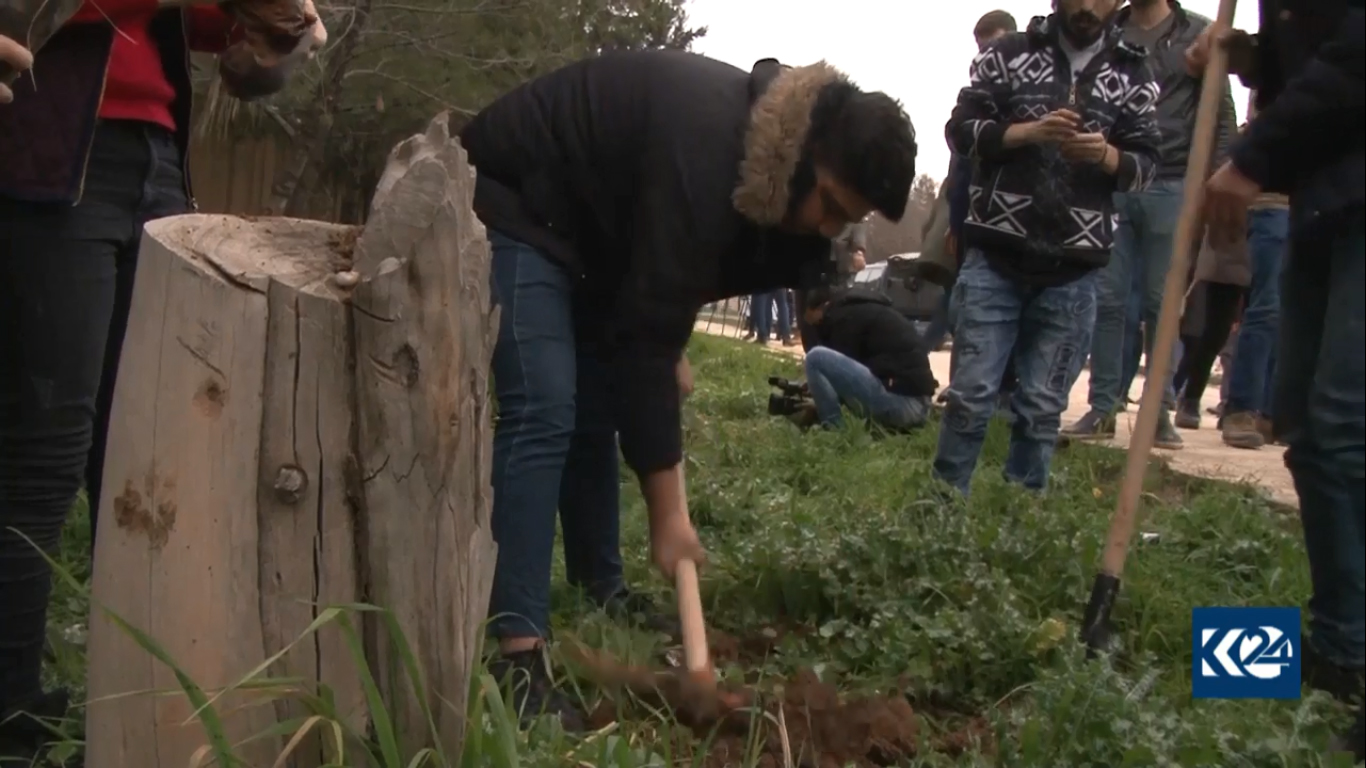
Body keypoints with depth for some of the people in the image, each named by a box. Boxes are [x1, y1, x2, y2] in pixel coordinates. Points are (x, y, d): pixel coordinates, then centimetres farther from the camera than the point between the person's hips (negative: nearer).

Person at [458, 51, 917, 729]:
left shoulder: (760, 150, -4)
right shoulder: (705, 150, -33)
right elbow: (647, 334, -32)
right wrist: (667, 510, -27)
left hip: (584, 220, 10)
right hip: (512, 203, -10)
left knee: (595, 409, 10)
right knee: (543, 413, -20)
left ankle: (602, 599, 23)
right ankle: (517, 653, -20)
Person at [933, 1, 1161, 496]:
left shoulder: (1133, 75, 10)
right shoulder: (1009, 54, 5)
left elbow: (1146, 166, 9)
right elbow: (960, 129, 1)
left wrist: (1108, 155, -13)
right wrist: (1027, 132, -15)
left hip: (1071, 272, 1)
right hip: (996, 257, -1)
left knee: (1042, 407, 5)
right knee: (972, 394, -1)